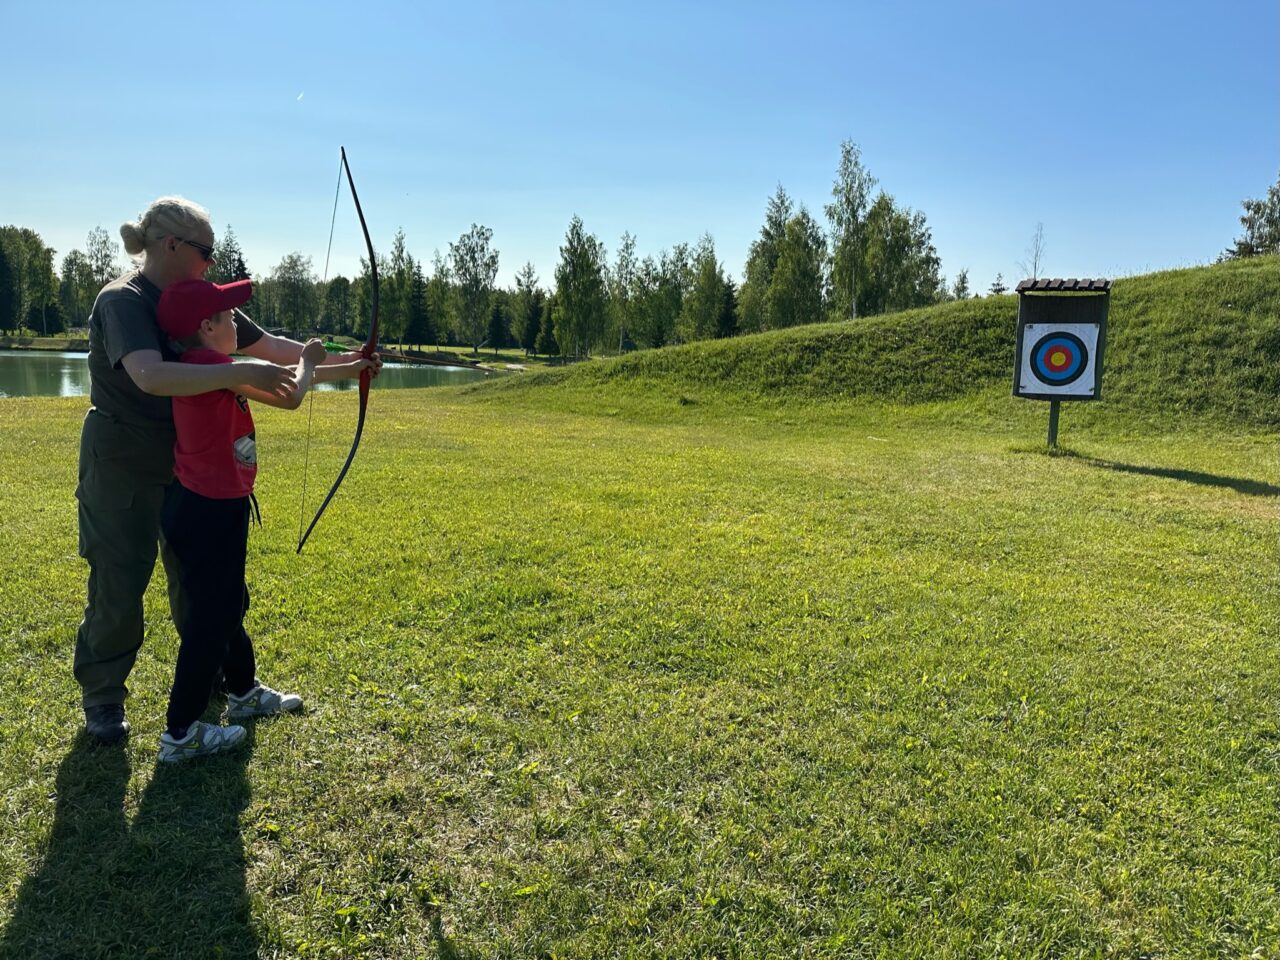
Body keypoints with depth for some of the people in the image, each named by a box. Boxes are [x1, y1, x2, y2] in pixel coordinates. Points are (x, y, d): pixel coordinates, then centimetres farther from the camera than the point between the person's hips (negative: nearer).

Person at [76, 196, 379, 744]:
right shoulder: (122, 301, -21)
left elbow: (271, 346, 7)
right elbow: (150, 375, -39)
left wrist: (344, 361, 3)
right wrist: (244, 373, -43)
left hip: (185, 459, 7)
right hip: (122, 466, -7)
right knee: (119, 581, 1)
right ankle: (102, 699, 20)